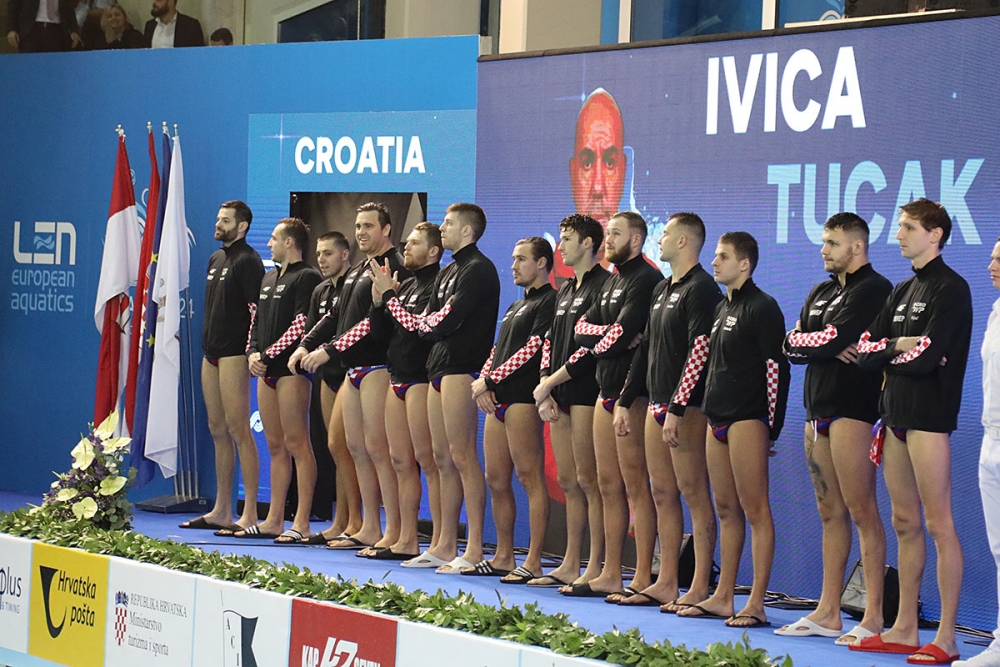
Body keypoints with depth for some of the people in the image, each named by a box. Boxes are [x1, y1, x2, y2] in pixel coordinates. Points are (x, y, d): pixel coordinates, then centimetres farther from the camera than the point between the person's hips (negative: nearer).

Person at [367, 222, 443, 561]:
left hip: (422, 379, -9)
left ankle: (440, 544, -9)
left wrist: (389, 294, -13)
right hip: (398, 379, 9)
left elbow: (416, 323, -21)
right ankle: (407, 541, 15)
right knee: (400, 460, 10)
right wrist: (378, 300, 3)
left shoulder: (438, 285, -9)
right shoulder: (405, 285, 18)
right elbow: (381, 332, 18)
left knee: (427, 460, -10)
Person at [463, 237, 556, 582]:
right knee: (496, 479, 10)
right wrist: (483, 381, 1)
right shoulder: (515, 306, 24)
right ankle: (503, 557, 18)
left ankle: (533, 562, -9)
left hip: (523, 399, -10)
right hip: (498, 399, 10)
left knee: (530, 478, -9)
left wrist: (490, 380, -13)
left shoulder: (549, 302, -6)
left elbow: (532, 349, -14)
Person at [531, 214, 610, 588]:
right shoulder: (564, 291, 21)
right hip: (559, 395, 9)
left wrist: (552, 381, -13)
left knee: (588, 480, -8)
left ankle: (595, 568, -6)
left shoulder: (604, 285, -8)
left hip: (587, 392, -9)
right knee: (567, 481, 10)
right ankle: (570, 566, 14)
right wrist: (544, 388, 6)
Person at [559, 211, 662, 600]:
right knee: (608, 484, 10)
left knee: (635, 484, -8)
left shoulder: (645, 280, -10)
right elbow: (582, 328, 11)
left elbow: (619, 337, -18)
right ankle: (610, 575, 15)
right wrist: (609, 334, -8)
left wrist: (594, 345, -1)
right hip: (606, 391, 9)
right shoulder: (612, 281, 20)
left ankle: (642, 579, -7)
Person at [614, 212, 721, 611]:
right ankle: (665, 584, 15)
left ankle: (700, 589, -6)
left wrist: (677, 408, -22)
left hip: (688, 408, -10)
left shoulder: (701, 289, -11)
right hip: (658, 404, 10)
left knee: (693, 492, -7)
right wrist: (625, 402, 20)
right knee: (662, 493, 10)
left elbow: (699, 353, -18)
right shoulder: (661, 291, 19)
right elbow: (646, 349, 24)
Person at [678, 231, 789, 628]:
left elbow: (776, 368, -13)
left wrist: (772, 426, -15)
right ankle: (722, 598, 17)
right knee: (726, 510, 12)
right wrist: (709, 410, 18)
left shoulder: (761, 308, -9)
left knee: (754, 509, -7)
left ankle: (756, 604, -8)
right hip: (718, 419, 9)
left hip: (747, 420, -9)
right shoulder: (722, 309, 18)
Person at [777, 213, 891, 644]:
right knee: (830, 513, 10)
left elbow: (831, 341, -17)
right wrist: (828, 348, -7)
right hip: (818, 410, 9)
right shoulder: (820, 293, 21)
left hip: (853, 410, -9)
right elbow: (791, 345, 10)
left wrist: (809, 341, 3)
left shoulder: (872, 290, -6)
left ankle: (873, 617, -9)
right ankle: (827, 613, 13)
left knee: (861, 511, -9)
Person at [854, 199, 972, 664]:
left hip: (929, 416, -8)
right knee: (905, 524, 11)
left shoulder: (950, 289, -7)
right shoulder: (902, 291, 19)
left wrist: (886, 351, -1)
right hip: (896, 415, 8)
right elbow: (865, 352, 10)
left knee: (938, 525, -7)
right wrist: (902, 346, -8)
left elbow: (928, 358, -17)